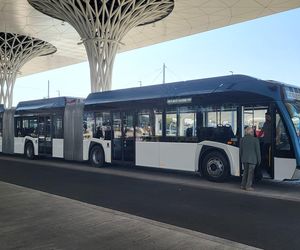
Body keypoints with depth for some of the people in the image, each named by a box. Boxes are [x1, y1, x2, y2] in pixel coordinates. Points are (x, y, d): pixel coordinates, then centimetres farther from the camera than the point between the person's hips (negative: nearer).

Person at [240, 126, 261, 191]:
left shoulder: (242, 139, 2)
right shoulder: (255, 140, -9)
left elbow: (240, 150, 6)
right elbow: (257, 151, -6)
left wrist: (241, 158, 16)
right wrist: (259, 160, 3)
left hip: (244, 159, 4)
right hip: (252, 159, -4)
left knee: (245, 171, 16)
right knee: (250, 172, 3)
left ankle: (243, 185, 18)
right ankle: (248, 186, 3)